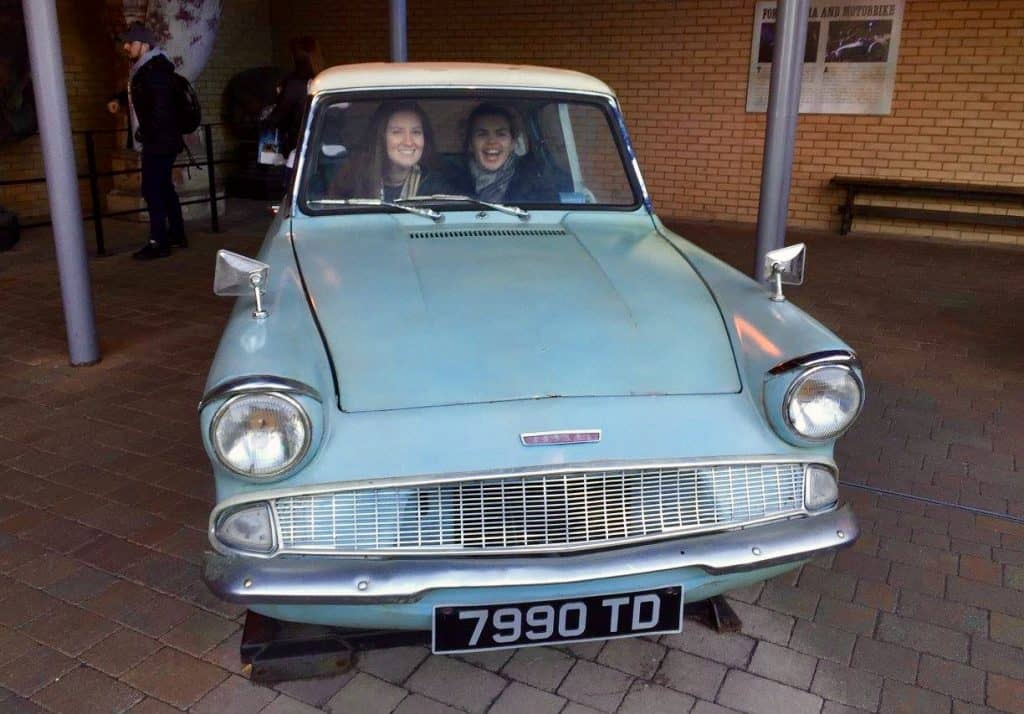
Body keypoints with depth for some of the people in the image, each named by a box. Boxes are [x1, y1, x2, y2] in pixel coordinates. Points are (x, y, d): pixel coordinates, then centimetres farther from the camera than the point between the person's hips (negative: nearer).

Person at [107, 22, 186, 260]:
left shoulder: (155, 70, -18)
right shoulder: (141, 69, 14)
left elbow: (161, 107, -25)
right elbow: (137, 94, 31)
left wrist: (146, 134, -19)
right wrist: (119, 100, 12)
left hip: (159, 142, -10)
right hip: (156, 142, 10)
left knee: (152, 190, -10)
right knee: (164, 188, 16)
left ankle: (159, 243, -6)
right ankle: (177, 234, 26)